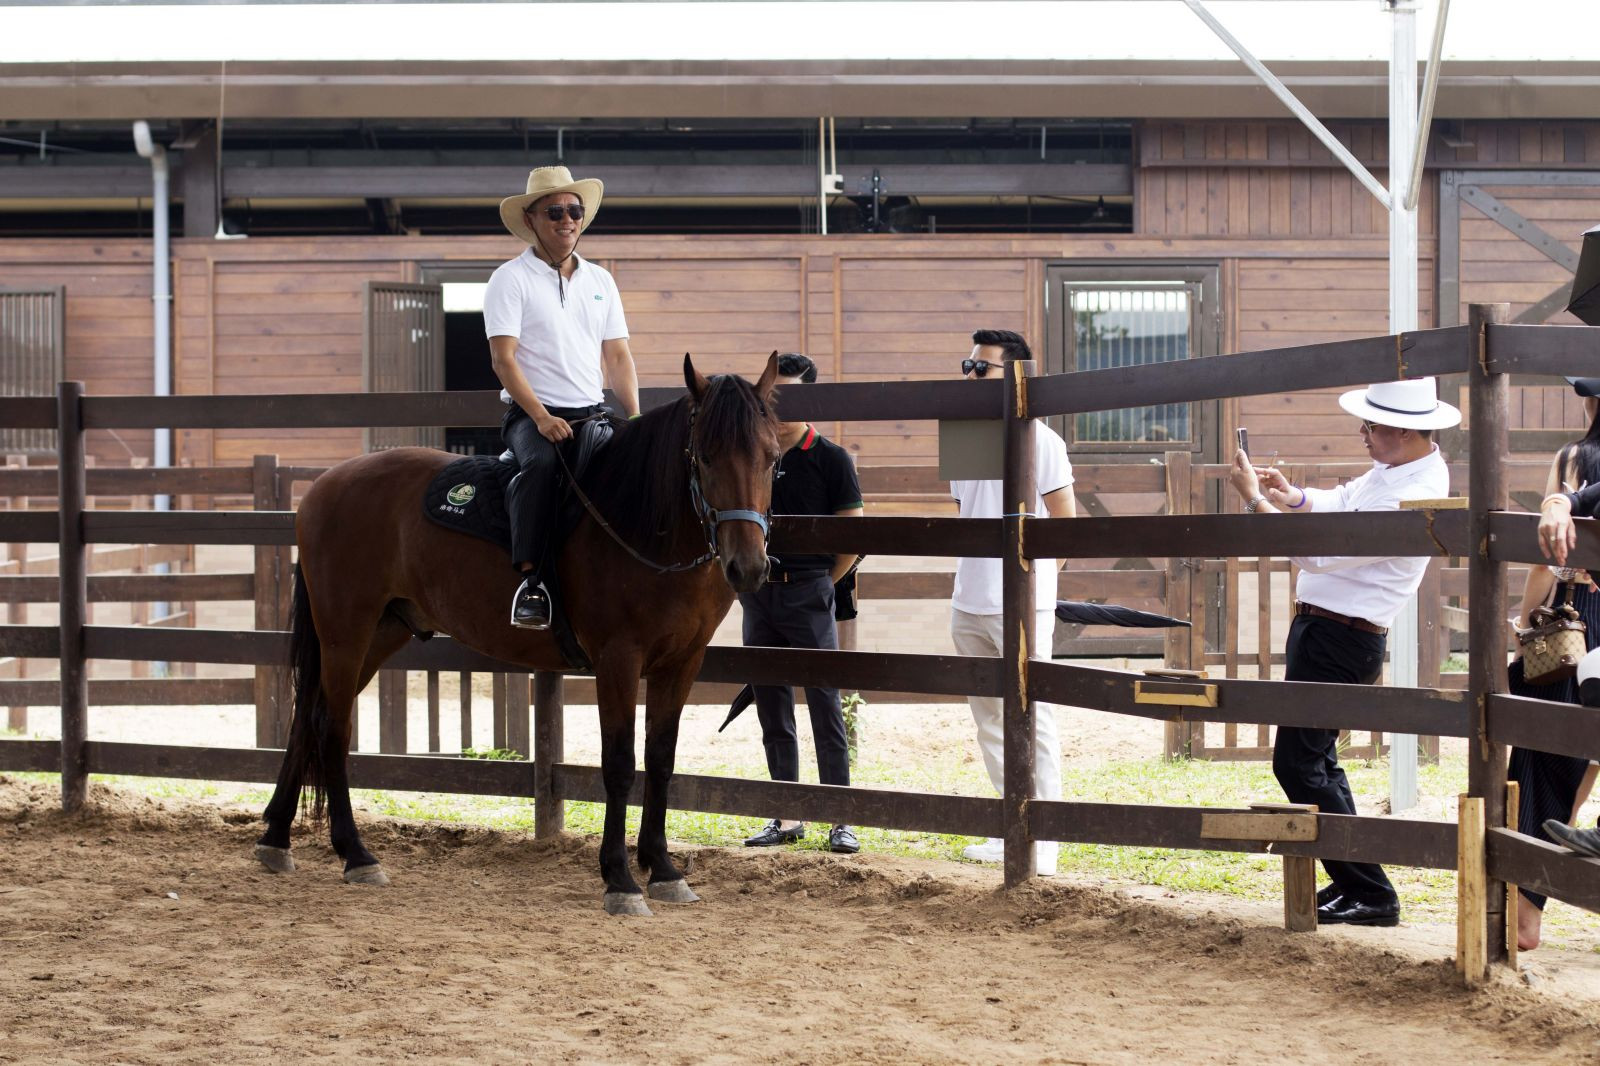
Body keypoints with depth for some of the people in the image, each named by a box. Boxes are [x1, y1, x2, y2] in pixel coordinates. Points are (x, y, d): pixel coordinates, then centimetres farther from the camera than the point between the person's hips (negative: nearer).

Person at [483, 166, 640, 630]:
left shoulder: (600, 280, 16)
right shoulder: (511, 279, 0)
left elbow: (618, 356, 16)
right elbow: (503, 357, -9)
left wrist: (635, 418, 0)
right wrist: (541, 417, -20)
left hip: (593, 413, 6)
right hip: (532, 415, -5)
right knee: (542, 463, -37)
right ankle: (531, 580, -38)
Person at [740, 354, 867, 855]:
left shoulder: (830, 459, -3)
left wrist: (821, 582, 3)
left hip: (807, 592, -5)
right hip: (758, 593, 5)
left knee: (825, 708, -5)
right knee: (772, 713, 8)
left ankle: (840, 821, -3)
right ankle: (787, 817, 15)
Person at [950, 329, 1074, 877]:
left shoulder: (1038, 439, -8)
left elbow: (1065, 520, -7)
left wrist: (1035, 579, -6)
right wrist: (972, 584, 13)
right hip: (969, 603, 8)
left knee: (1033, 720, -6)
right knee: (989, 719, 13)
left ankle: (1042, 844, -3)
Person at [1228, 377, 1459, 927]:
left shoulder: (1413, 497, -26)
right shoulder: (1394, 469, 6)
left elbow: (1314, 551, -26)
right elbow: (1340, 504, 23)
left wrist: (1254, 498, -17)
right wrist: (1292, 495, 2)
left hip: (1339, 640, -11)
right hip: (1321, 628, 11)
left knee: (1298, 764, -8)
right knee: (1317, 757, 19)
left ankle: (1370, 895, -5)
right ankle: (1350, 883, 27)